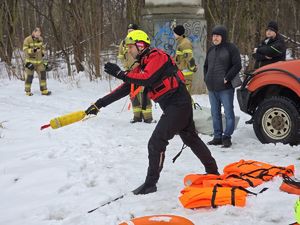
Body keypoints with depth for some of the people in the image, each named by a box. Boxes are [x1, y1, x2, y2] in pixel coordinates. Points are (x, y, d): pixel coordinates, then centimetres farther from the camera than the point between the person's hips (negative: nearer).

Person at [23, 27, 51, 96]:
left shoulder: (40, 39, 7)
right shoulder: (27, 40, -11)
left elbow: (42, 47, 24)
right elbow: (25, 50, -16)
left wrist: (42, 52, 9)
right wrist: (33, 50, -28)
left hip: (39, 61, 5)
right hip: (30, 61, -5)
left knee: (42, 74, -2)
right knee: (29, 76, -1)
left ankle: (44, 90, 3)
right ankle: (28, 91, 13)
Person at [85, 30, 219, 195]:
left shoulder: (157, 56, -14)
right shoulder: (142, 66, 13)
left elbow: (147, 79, -31)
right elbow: (124, 89, 10)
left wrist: (120, 74, -27)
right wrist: (99, 104, 5)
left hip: (178, 104, -10)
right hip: (173, 106, 10)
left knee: (156, 142, -11)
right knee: (191, 139, 20)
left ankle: (150, 183, -2)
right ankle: (213, 171, 33)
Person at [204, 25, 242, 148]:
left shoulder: (231, 48, -5)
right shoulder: (211, 50, 16)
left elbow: (237, 65, -12)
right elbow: (206, 66, 26)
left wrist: (227, 78, -16)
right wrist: (206, 78, 11)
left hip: (225, 87, -7)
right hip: (212, 88, 7)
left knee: (228, 113, -3)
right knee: (215, 113, 11)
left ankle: (227, 137, 2)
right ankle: (217, 137, 18)